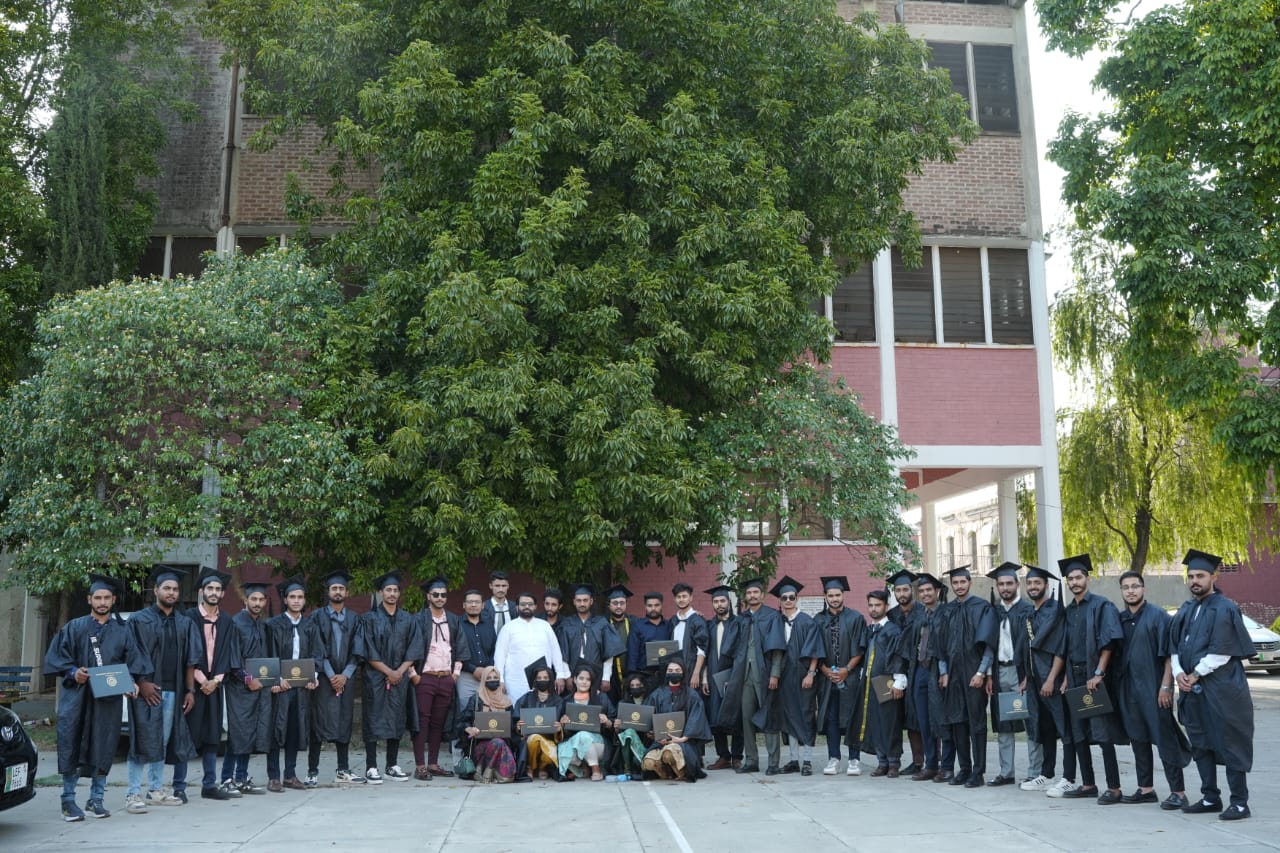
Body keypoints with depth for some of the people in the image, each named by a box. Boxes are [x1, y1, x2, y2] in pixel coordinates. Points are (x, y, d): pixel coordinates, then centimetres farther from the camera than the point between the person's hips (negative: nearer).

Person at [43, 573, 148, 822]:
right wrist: (73, 673, -15)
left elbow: (134, 662, 8)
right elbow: (57, 657, 2)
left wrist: (132, 682, -9)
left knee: (104, 747, 3)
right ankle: (69, 800, 6)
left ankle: (97, 798, 13)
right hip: (77, 696, -1)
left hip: (109, 698, 2)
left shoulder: (122, 631, 11)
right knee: (72, 744, -3)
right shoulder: (74, 628, 7)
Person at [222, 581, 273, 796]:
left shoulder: (264, 626, 15)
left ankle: (242, 779, 14)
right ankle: (228, 780, 0)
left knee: (251, 733, 7)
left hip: (260, 687, 6)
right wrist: (247, 679, -14)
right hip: (240, 688, -6)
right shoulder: (235, 623, -6)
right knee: (238, 732, -7)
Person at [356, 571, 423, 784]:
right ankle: (371, 768, 1)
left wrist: (400, 671, -8)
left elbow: (413, 651, 6)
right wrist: (389, 672, -11)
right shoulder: (369, 619, -1)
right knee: (373, 721, -3)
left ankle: (392, 766, 13)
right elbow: (368, 653, -6)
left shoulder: (408, 620, 9)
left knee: (397, 721, 5)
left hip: (400, 678, 3)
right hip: (375, 678, -3)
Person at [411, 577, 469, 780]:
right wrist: (413, 674, -9)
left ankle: (433, 764, 14)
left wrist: (456, 672, 7)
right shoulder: (419, 620, -1)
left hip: (446, 679, 4)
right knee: (422, 721, -3)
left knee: (438, 723, 7)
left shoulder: (454, 621, 12)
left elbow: (460, 649, 15)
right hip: (424, 678, -4)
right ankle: (420, 766, 0)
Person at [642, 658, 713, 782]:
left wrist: (683, 738, -16)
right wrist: (657, 736, -9)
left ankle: (683, 774, -7)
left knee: (670, 752, -38)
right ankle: (668, 773, 1)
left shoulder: (692, 696, 4)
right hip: (661, 741, 2)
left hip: (684, 741, -2)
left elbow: (696, 721, -3)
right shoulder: (657, 695, 12)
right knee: (649, 762, -30)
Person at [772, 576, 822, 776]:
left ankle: (807, 760, 2)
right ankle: (794, 758, 14)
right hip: (785, 677, 5)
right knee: (790, 717, 8)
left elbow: (813, 651, -8)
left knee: (805, 717, -2)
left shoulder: (807, 621, -4)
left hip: (803, 675, -5)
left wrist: (810, 673, -15)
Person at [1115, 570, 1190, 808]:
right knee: (1138, 739, 11)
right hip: (1128, 689, 6)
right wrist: (1116, 686, 11)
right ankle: (1146, 788, 19)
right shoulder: (1119, 620, 10)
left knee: (1165, 739, -3)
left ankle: (1178, 792, 1)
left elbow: (1169, 654, -11)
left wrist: (1165, 686, -16)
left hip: (1153, 688, -6)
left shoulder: (1158, 617, -7)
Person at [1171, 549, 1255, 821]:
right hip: (1192, 688, 7)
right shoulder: (1186, 610, 12)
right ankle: (1210, 798, 20)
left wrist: (1195, 674, -12)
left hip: (1221, 689, -7)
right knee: (1201, 744, 11)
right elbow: (1175, 645, 13)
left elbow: (1222, 651, -15)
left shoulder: (1224, 608, -9)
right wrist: (1179, 672, -3)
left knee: (1229, 744, -2)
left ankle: (1240, 802, 4)